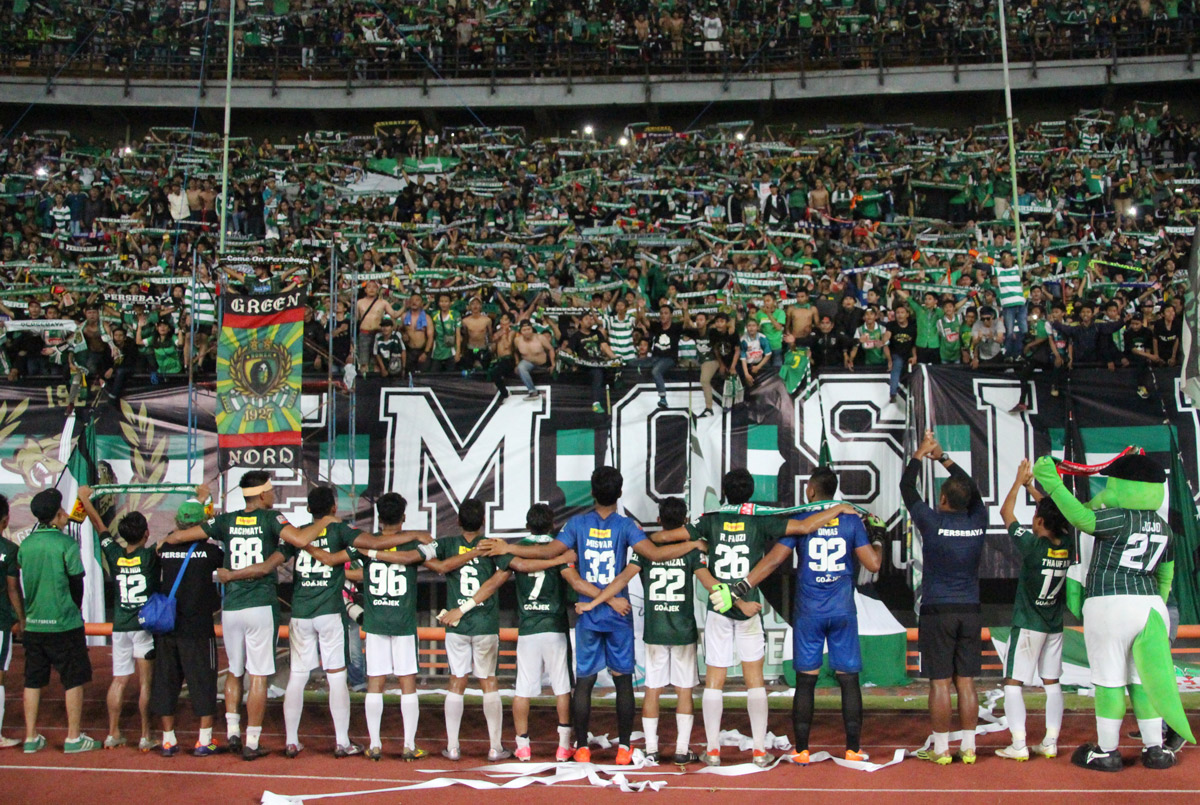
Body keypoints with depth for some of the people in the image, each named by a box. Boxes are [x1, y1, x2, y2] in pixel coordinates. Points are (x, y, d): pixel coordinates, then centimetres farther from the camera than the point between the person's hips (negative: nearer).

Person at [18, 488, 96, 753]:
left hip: (33, 624, 5)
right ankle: (73, 738, 7)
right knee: (74, 680, 4)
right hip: (64, 624, -5)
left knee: (33, 680, 12)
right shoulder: (66, 543, -12)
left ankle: (31, 738, 16)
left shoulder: (25, 544, 3)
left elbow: (24, 582, 9)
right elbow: (77, 583, -7)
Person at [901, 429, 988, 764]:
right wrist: (943, 458, 24)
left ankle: (941, 749, 3)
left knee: (940, 683, -1)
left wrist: (920, 453, 15)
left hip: (937, 611, -4)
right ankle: (968, 747, 10)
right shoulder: (977, 522, 1)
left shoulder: (933, 523, -9)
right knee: (966, 682, 7)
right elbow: (972, 488, 19)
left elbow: (906, 488, 3)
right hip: (970, 611, 4)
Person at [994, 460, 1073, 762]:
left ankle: (1019, 745, -6)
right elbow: (1054, 512, 13)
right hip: (1055, 625, 6)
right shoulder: (1067, 544, -4)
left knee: (1013, 683, -1)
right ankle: (1050, 742, 12)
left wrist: (1019, 481, 2)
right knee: (1051, 682, 12)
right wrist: (1031, 486, 19)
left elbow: (1006, 513, -9)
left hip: (1028, 624, -6)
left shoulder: (1032, 545, -20)